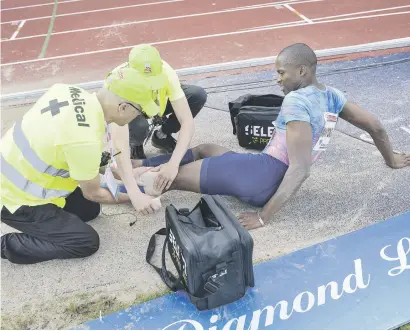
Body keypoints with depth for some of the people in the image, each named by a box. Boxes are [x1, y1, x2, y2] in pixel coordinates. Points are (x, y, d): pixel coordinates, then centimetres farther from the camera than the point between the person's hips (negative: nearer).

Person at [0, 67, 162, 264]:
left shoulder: (70, 91, -12)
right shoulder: (85, 141, -33)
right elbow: (92, 193, -14)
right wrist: (130, 196, 3)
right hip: (16, 199, -8)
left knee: (89, 209, 14)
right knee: (87, 242, -6)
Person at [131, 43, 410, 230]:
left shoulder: (296, 102, -18)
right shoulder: (331, 96, 7)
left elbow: (300, 168, -27)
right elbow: (375, 127, 17)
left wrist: (265, 215, -25)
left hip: (260, 175, -9)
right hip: (274, 185, 9)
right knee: (204, 150, 22)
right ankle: (142, 166, 25)